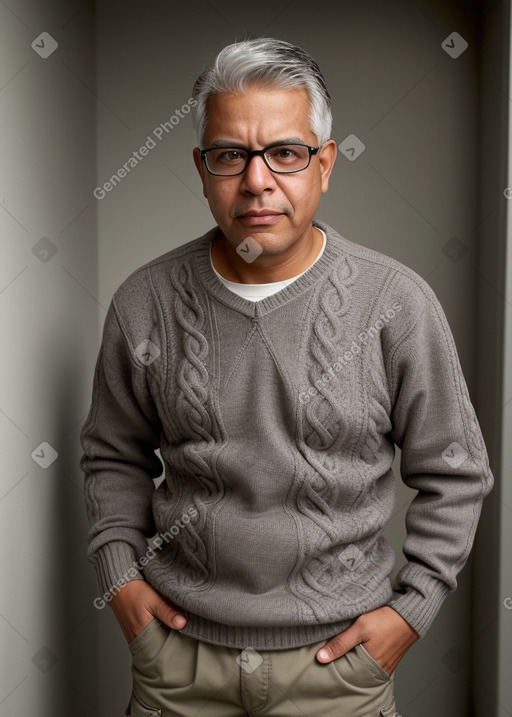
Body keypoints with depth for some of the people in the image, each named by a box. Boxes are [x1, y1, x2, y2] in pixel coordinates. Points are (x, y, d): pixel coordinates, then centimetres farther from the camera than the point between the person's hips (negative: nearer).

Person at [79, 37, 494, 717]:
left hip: (337, 651, -1)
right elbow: (114, 455, 9)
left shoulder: (398, 302, -12)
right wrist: (120, 575, 0)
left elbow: (454, 474, -2)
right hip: (179, 643, 2)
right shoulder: (145, 302, -6)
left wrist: (412, 608, -6)